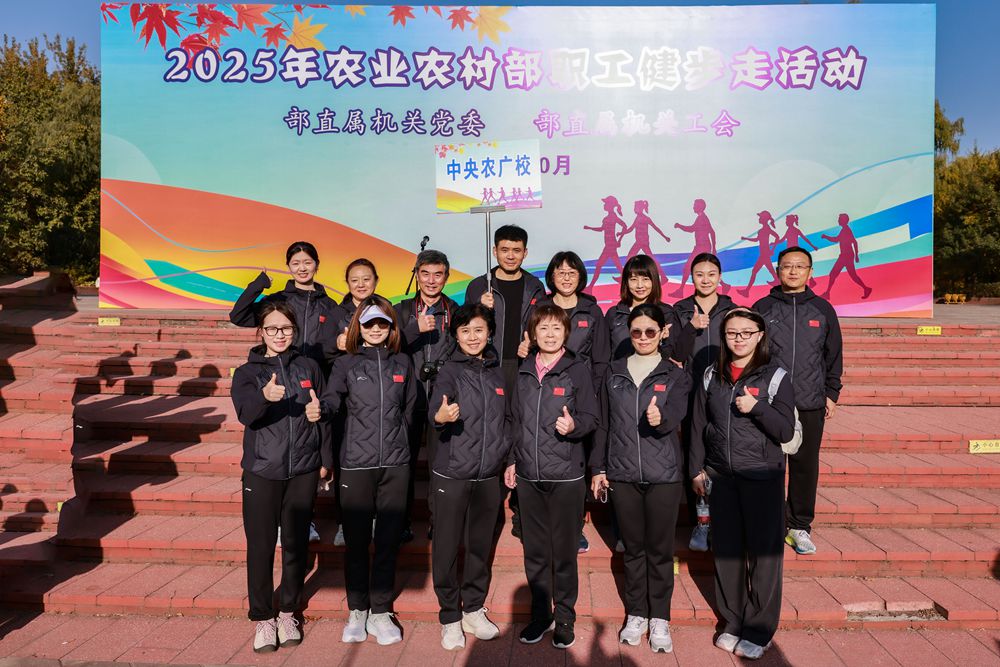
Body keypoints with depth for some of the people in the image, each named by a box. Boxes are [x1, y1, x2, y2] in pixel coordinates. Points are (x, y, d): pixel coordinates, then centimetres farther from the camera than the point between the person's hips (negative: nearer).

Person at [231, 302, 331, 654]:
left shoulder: (309, 367, 5)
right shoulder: (247, 372, -1)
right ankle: (263, 618, 19)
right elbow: (245, 413, -20)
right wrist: (265, 396, -41)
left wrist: (326, 459, 8)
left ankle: (288, 612, 27)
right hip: (261, 471, -1)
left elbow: (323, 415, 10)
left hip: (303, 471, 2)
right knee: (260, 546, 3)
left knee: (296, 543, 10)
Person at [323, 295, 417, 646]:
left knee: (388, 540, 8)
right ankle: (357, 611, 25)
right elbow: (329, 402, -13)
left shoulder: (402, 363, 9)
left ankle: (380, 613, 22)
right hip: (356, 464, -2)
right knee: (356, 540, 7)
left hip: (395, 464, 2)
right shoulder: (345, 364, 1)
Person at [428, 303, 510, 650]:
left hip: (488, 475, 4)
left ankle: (474, 611, 29)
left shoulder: (496, 372, 7)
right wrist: (441, 417, -43)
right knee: (447, 547, 4)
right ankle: (450, 618, 20)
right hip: (451, 475, -4)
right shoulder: (450, 370, -6)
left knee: (481, 545, 12)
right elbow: (436, 411, -21)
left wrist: (507, 455, 9)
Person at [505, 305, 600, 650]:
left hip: (565, 476, -4)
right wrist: (512, 460, 13)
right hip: (527, 475, 4)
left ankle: (564, 617, 22)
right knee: (534, 550, 12)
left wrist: (574, 425, -24)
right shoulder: (524, 373, 8)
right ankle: (540, 614, 27)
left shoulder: (578, 371, -4)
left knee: (564, 550, 5)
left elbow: (592, 418, -4)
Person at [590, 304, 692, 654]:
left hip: (664, 474, -2)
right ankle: (636, 614, 27)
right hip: (622, 474, 2)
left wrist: (660, 418, -40)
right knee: (633, 547, 12)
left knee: (660, 548, 6)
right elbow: (604, 424, 10)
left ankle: (659, 618, 22)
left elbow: (676, 414, -18)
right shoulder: (614, 373, 7)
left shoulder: (676, 375, 1)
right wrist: (598, 467, 8)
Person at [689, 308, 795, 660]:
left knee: (764, 551, 2)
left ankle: (759, 630, 18)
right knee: (726, 549, 11)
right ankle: (733, 621, 27)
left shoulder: (775, 375, -5)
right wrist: (697, 469, 7)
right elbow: (698, 425, 9)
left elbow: (786, 431, -8)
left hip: (763, 475, -3)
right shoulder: (712, 376, 5)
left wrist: (757, 407, -23)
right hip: (721, 475, 4)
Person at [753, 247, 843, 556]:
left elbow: (834, 354, 13)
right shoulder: (762, 308, 4)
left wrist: (831, 393, 8)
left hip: (811, 405, 2)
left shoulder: (822, 309, 8)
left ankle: (800, 526, 21)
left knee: (806, 466, 7)